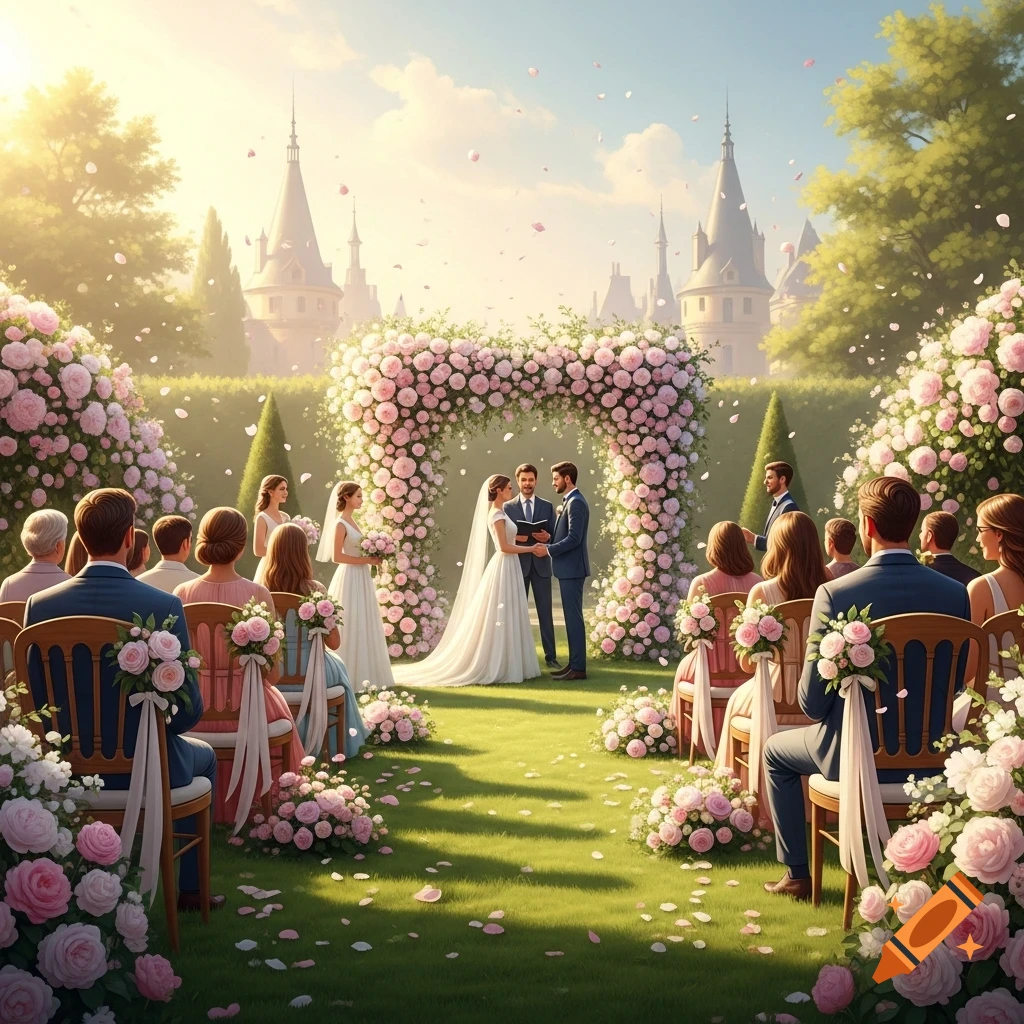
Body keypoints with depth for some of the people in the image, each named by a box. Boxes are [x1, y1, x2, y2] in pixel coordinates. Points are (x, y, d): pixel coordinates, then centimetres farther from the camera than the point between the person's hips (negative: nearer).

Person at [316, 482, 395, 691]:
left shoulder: (351, 521, 13)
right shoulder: (340, 524, -13)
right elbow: (337, 556, -18)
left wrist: (372, 558, 2)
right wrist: (366, 560, -18)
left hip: (361, 579, 9)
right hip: (349, 579, -9)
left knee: (363, 626, 11)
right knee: (350, 628, -5)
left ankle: (362, 675, 16)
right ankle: (349, 677, 1)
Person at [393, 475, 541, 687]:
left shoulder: (500, 512, 14)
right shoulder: (497, 515, -14)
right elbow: (504, 547, -19)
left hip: (508, 568, 9)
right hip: (503, 567, -9)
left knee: (506, 618, 10)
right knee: (500, 619, -5)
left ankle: (501, 666, 13)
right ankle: (498, 667, -1)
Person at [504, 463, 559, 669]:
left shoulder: (547, 506, 8)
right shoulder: (508, 507, 5)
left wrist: (547, 537, -15)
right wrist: (515, 538, -17)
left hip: (541, 564, 1)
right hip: (518, 564, -1)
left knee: (545, 612, 3)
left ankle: (550, 656, 7)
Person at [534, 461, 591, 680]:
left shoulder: (576, 503, -15)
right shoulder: (570, 502, 17)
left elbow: (574, 538, -21)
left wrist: (548, 550, -16)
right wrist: (548, 540, 7)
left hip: (572, 568, -10)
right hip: (567, 568, 10)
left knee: (573, 617, -7)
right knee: (572, 617, 11)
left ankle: (578, 668, -4)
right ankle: (575, 664, 15)